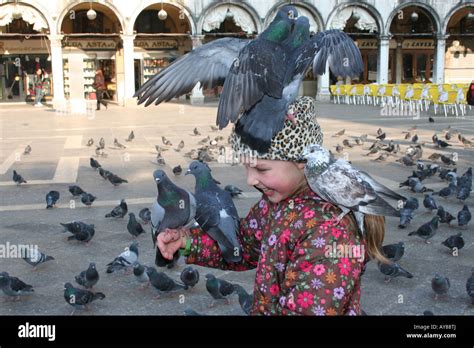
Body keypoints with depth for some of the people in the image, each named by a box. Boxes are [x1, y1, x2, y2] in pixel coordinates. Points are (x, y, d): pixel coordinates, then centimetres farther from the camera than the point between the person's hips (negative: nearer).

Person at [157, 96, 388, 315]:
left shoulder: (330, 228, -28)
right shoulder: (278, 200, -3)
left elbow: (307, 310, -27)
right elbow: (245, 244, 10)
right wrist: (188, 240, -2)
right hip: (264, 306, 7)